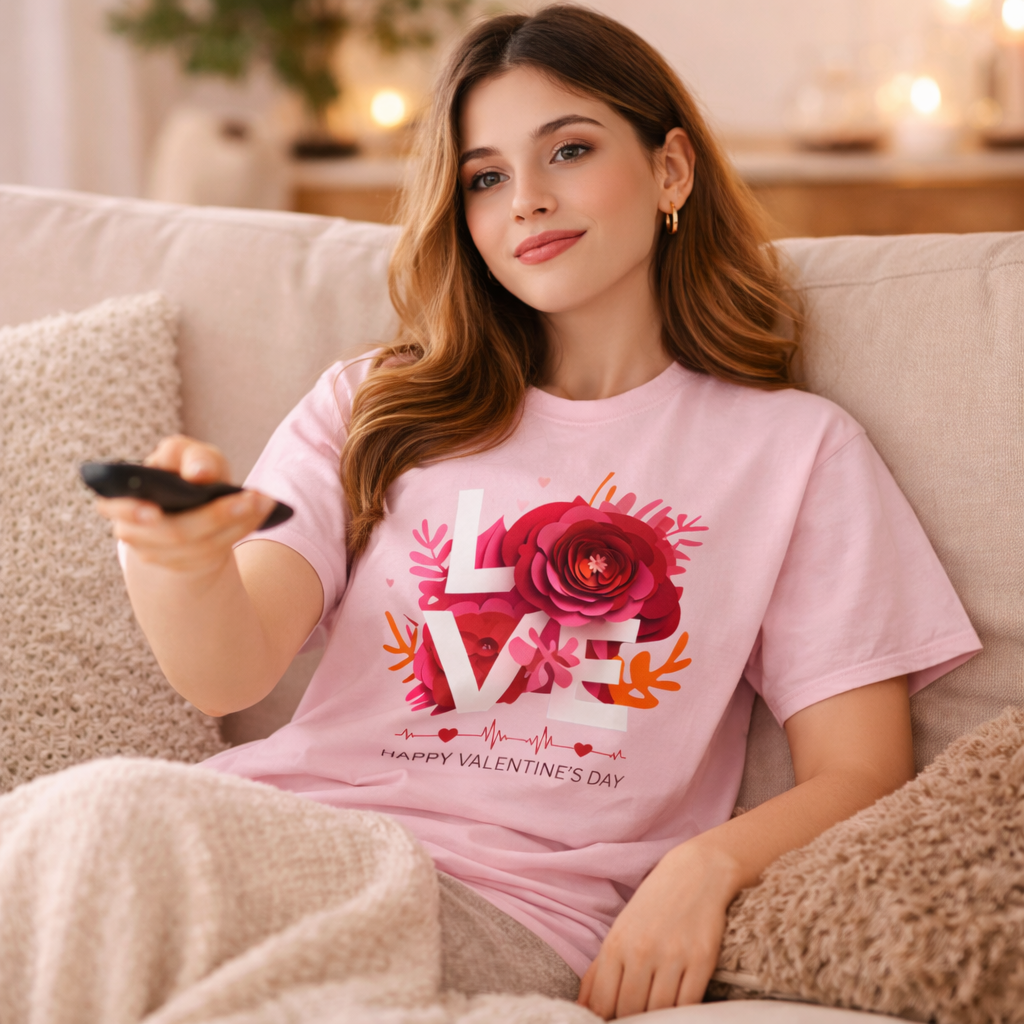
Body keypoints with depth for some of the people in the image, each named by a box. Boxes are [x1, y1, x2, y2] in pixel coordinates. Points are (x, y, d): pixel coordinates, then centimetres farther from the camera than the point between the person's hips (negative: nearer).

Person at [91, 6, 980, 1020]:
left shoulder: (796, 449, 12)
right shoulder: (370, 407, 18)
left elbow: (860, 774, 7)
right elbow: (228, 675, 2)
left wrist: (706, 863, -16)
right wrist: (176, 551, -23)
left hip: (512, 899, -3)